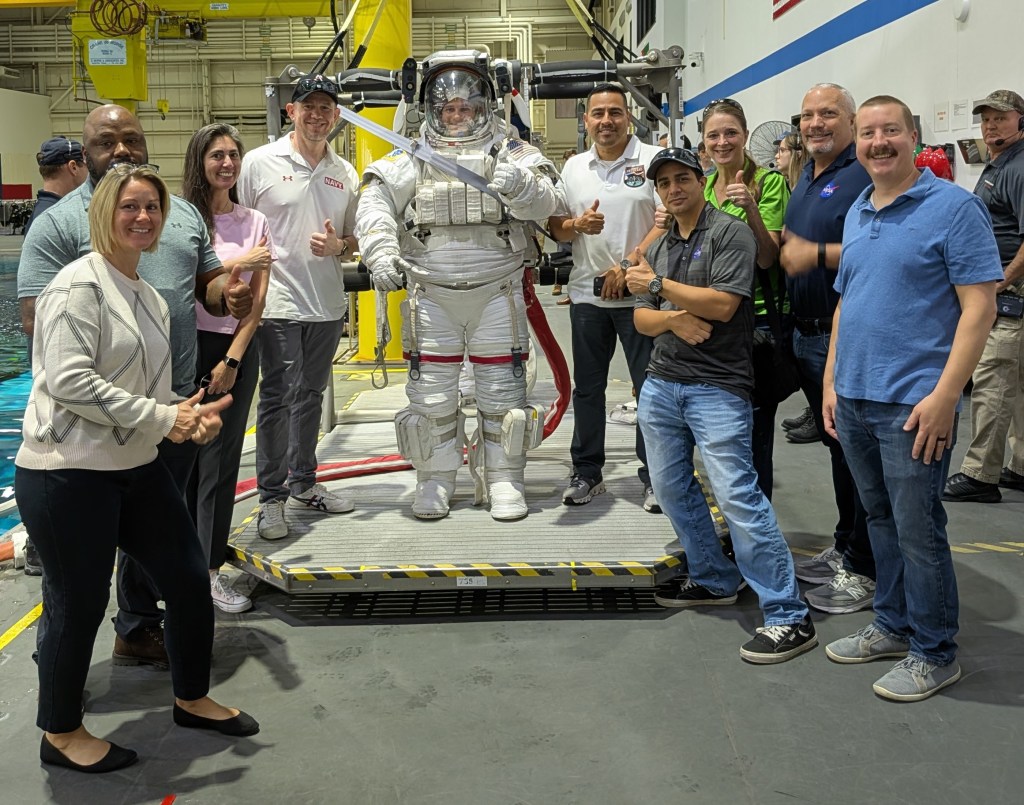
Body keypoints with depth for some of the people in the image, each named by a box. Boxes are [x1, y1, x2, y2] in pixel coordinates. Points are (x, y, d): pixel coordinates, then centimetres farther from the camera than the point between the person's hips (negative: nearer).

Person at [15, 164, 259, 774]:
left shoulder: (151, 297, 14)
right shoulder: (80, 285, -13)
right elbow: (68, 381, -23)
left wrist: (190, 417, 1)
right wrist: (162, 420, -20)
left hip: (136, 467, 9)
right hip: (67, 473, -9)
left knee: (190, 579, 13)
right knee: (81, 604, 4)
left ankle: (193, 700, 35)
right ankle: (62, 734, 27)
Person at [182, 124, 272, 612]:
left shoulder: (254, 222, 8)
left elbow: (257, 300, 3)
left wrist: (232, 360, -6)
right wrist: (237, 263, -9)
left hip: (237, 348, 2)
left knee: (221, 460, 2)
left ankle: (210, 569, 7)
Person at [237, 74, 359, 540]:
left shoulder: (345, 173, 10)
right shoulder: (259, 163, -3)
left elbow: (354, 240, 16)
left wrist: (337, 245, -6)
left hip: (327, 304, 5)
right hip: (277, 302, -5)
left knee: (311, 395, 15)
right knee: (277, 397, -5)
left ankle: (303, 484, 29)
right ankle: (270, 498, 6)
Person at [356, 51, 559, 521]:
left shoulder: (510, 150, 6)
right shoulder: (412, 155, 8)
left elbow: (544, 203, -6)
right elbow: (376, 201, 0)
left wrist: (520, 186, -29)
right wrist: (381, 252, -17)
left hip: (496, 292, -1)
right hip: (430, 293, 1)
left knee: (502, 390, 3)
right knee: (431, 393, 5)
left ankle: (503, 480, 15)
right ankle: (434, 481, 18)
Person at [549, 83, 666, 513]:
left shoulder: (652, 159, -2)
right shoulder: (573, 168, 11)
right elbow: (555, 226, 13)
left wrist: (628, 265, -17)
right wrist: (576, 225, -10)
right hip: (587, 294, 4)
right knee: (586, 387, 10)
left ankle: (655, 477, 12)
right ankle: (586, 473, 22)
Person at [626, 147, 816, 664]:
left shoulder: (730, 233, -5)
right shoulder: (659, 247, 17)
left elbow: (722, 304, -17)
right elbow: (641, 318, 11)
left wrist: (657, 285, -9)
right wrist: (673, 318, -11)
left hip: (717, 387, -8)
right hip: (661, 383, 8)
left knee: (737, 495, -13)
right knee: (672, 490, 13)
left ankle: (789, 617, -8)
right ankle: (713, 580, 31)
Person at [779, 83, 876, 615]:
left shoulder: (865, 174, -12)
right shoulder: (805, 179, 17)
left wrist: (817, 254, -24)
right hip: (807, 333, 9)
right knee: (836, 446, 18)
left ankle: (864, 570, 10)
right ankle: (844, 548, 31)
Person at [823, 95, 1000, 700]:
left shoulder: (954, 207, -8)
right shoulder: (857, 213, 12)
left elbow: (979, 307, -13)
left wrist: (944, 396, -19)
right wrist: (831, 380, 13)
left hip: (914, 404, -7)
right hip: (853, 400, 7)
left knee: (917, 531, 0)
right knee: (881, 520, 16)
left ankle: (934, 653, 16)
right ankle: (893, 627, 31)